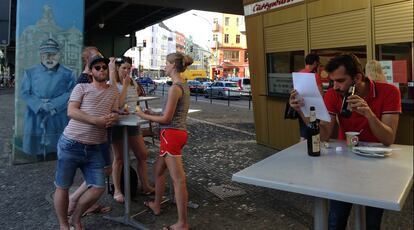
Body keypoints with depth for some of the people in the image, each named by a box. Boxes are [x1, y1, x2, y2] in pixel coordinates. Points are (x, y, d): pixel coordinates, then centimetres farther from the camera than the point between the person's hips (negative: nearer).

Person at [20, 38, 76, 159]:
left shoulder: (67, 74, 3)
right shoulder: (30, 72, 7)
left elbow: (71, 93, -4)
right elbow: (24, 92, 3)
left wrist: (55, 104, -17)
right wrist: (39, 105, -14)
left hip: (58, 118, -1)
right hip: (36, 117, 2)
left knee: (54, 151, 2)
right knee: (38, 147, 10)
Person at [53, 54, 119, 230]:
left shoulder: (113, 92, 12)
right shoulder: (81, 88, 1)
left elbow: (114, 115, 12)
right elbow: (71, 111, -11)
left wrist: (113, 118, -14)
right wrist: (97, 120, -22)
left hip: (93, 149, 4)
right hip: (70, 145, -3)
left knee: (98, 188, 1)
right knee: (62, 187, 7)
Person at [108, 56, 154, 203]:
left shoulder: (133, 83, 7)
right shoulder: (113, 84, -12)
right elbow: (118, 104, -22)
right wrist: (125, 85, -19)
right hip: (118, 123, -6)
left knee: (143, 154, 9)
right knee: (119, 158, 4)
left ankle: (145, 186, 23)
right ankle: (117, 191, 18)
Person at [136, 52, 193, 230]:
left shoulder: (175, 87, -16)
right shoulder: (183, 85, 13)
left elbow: (166, 119, -15)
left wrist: (144, 116, -3)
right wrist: (153, 114, 15)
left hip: (171, 134, -10)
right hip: (178, 132, 10)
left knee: (178, 180, -4)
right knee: (158, 170, 24)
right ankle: (156, 205, 42)